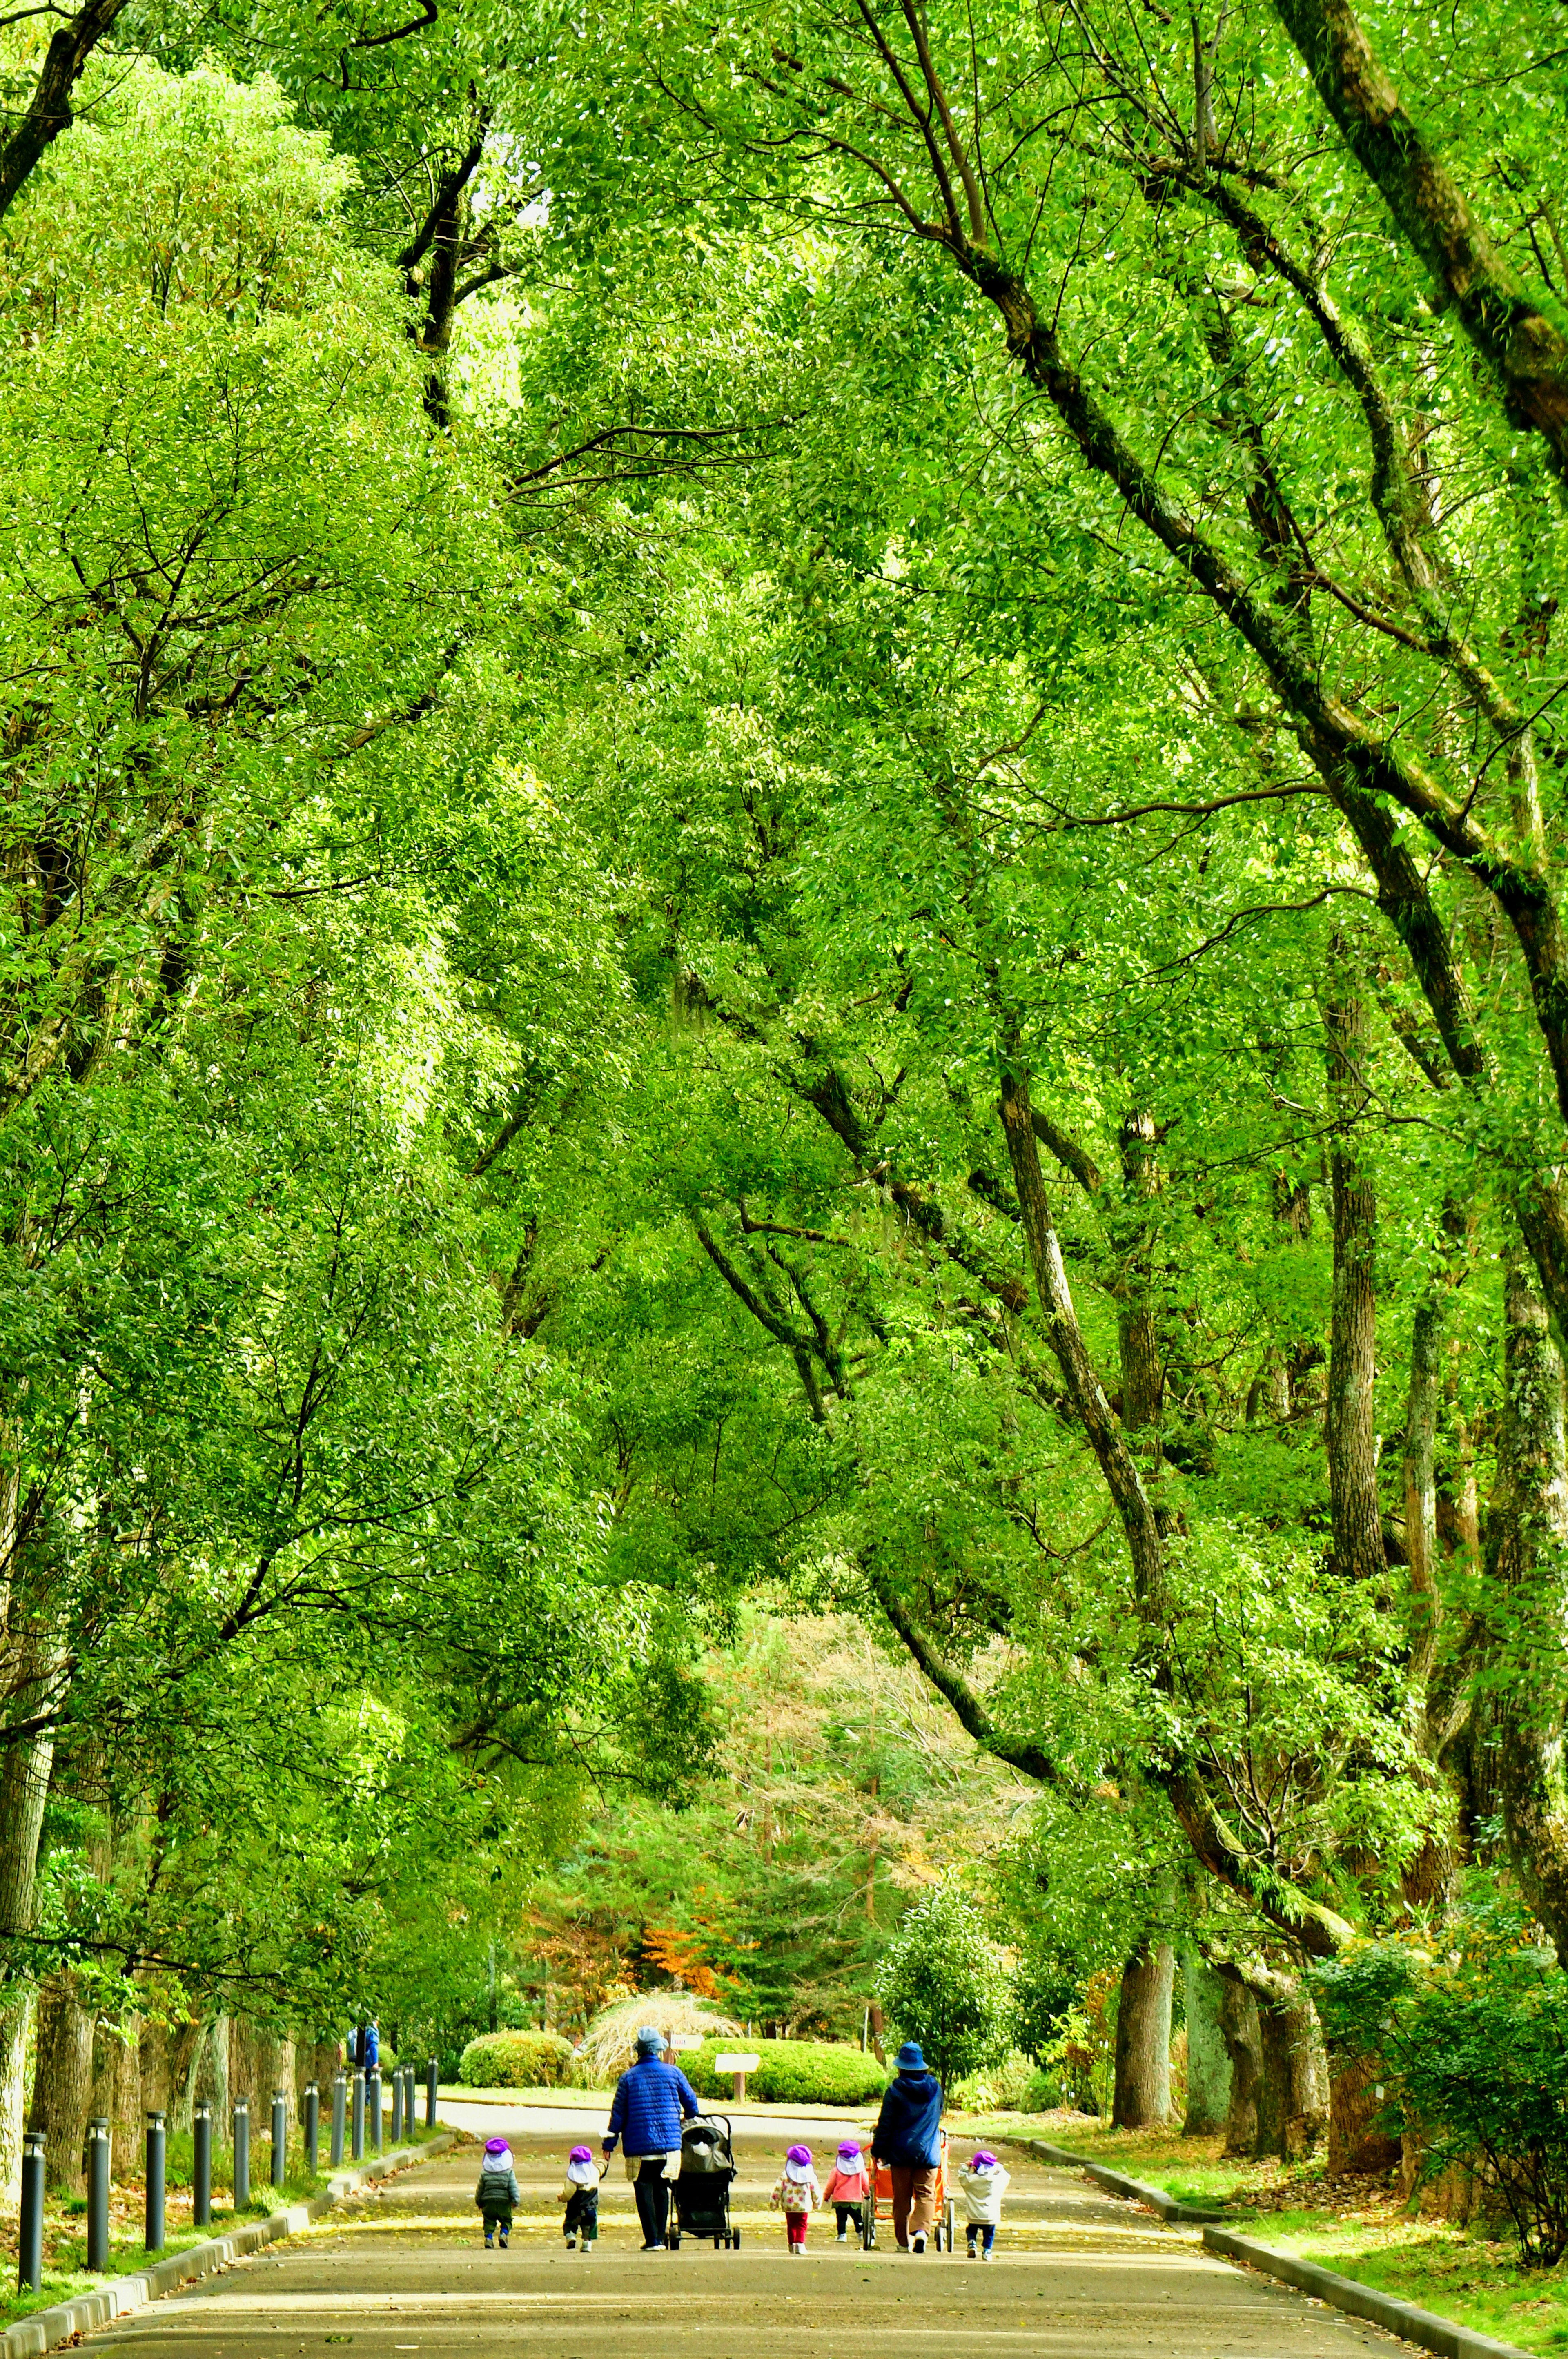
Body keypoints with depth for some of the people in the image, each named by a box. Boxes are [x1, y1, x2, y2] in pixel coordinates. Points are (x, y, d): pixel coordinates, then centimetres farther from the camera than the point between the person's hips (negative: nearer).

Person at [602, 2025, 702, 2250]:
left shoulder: (628, 2077, -2)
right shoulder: (673, 2073, 0)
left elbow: (618, 2113, 0)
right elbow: (691, 2102, 11)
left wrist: (609, 2144, 7)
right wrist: (689, 2117, 34)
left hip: (639, 2146, -2)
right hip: (669, 2144, 2)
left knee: (644, 2193, 1)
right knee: (662, 2191, 12)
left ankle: (652, 2240, -5)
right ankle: (660, 2238, 11)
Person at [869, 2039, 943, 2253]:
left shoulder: (895, 2090, -6)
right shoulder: (935, 2087, 4)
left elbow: (886, 2124, -4)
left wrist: (877, 2151, 4)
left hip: (901, 2153, -1)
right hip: (928, 2152, 1)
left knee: (902, 2197, 6)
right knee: (926, 2194, 2)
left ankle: (905, 2241, 6)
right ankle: (922, 2230, -21)